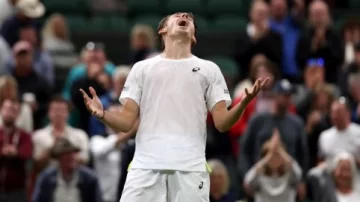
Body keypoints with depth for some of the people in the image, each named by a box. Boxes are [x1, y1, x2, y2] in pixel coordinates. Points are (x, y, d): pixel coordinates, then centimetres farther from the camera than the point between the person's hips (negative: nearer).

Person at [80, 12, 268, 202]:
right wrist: (102, 114, -10)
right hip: (146, 164, 0)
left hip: (190, 166, 0)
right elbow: (126, 122, 11)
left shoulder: (209, 69, 17)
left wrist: (243, 103, -12)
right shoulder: (142, 68, 17)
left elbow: (221, 123, 8)